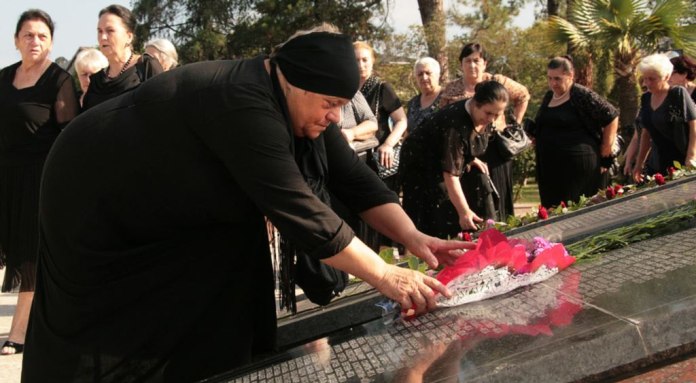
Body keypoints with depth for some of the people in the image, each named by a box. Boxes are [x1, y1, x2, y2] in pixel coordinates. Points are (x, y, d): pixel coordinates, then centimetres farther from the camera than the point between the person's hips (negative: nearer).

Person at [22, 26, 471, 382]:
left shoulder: (303, 106, -9)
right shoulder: (244, 105, -37)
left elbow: (355, 179, -8)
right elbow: (297, 207, -40)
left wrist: (413, 236, -19)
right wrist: (383, 275, -38)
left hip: (177, 210, 8)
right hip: (101, 197, -8)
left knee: (215, 312, 3)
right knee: (112, 336, 2)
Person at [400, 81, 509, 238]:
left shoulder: (485, 120, -10)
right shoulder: (456, 124, -35)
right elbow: (450, 173, -36)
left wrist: (470, 159, -4)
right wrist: (464, 211, -39)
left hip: (445, 161, 8)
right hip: (421, 166, -8)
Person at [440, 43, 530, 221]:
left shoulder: (497, 82, 2)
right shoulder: (451, 89, 6)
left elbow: (523, 95, 17)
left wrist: (515, 123, 12)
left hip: (494, 152, -1)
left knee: (494, 204, 4)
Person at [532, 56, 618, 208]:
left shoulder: (583, 96, -9)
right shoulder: (548, 97, 13)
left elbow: (611, 117, -7)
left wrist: (605, 154, -5)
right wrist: (531, 128, 6)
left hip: (579, 167, -7)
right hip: (550, 168, 7)